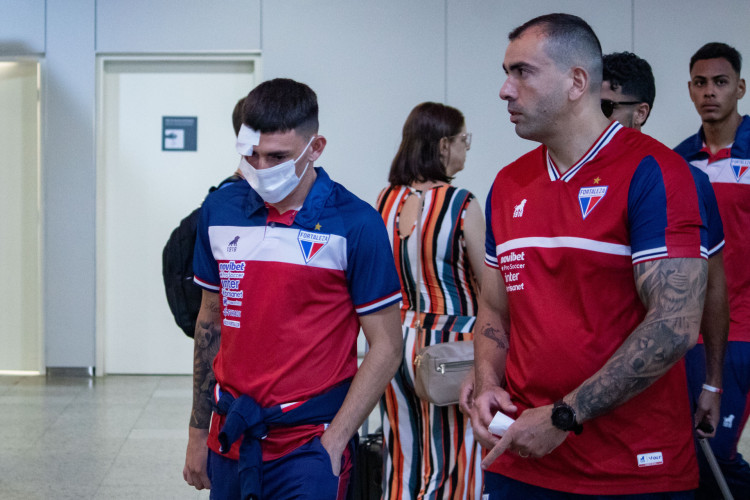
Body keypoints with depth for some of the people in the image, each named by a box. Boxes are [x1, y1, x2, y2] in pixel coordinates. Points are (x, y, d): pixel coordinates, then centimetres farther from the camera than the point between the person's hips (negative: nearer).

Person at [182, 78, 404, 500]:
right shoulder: (220, 210, 4)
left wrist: (333, 443, -12)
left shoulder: (356, 224, -9)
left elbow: (386, 345, -7)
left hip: (308, 443, -4)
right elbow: (211, 322, 12)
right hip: (231, 436, 4)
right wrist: (198, 433, 13)